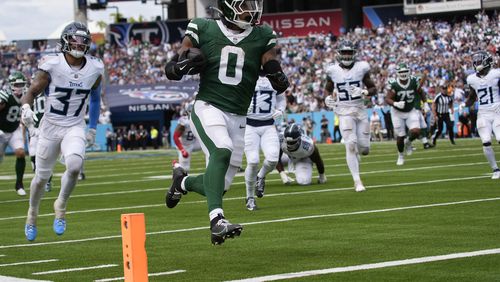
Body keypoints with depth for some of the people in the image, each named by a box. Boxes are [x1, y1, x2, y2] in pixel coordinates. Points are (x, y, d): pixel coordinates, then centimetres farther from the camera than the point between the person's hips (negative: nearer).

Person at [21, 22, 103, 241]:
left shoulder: (94, 69, -4)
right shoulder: (51, 65, -15)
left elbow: (95, 99, 14)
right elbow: (32, 92, -7)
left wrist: (93, 128, 14)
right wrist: (26, 108, -29)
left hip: (75, 127, 1)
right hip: (50, 126, -1)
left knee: (74, 166, -27)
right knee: (42, 176, 9)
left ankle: (61, 206, -1)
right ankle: (32, 215, 37)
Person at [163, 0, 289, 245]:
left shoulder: (262, 37, 5)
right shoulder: (203, 30, 0)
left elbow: (280, 85, 6)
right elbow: (171, 70, 3)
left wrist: (276, 74, -17)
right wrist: (186, 63, -19)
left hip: (237, 118, 4)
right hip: (208, 108, -4)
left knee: (219, 185, 5)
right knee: (222, 151, -33)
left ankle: (183, 182, 37)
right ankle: (217, 220, -38)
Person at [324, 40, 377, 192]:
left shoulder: (361, 68, -2)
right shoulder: (333, 71, -1)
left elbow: (373, 88, 6)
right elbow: (328, 88, 16)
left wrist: (364, 92, -15)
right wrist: (328, 98, -5)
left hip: (360, 111, 2)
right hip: (344, 112, -2)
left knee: (364, 149, 2)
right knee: (350, 145, -14)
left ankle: (355, 154, 39)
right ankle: (357, 181, -8)